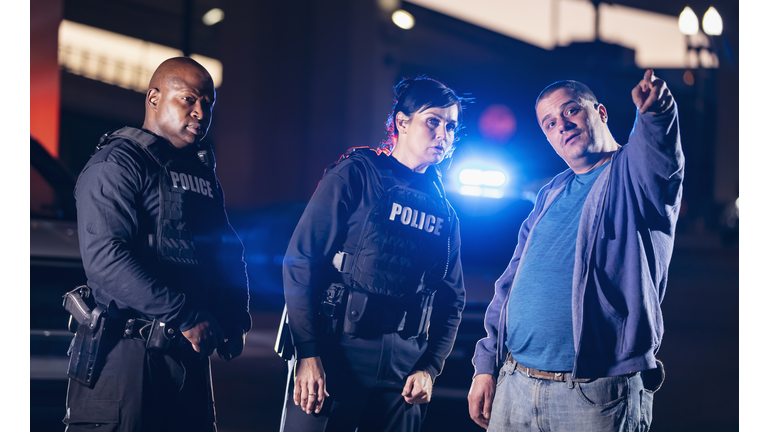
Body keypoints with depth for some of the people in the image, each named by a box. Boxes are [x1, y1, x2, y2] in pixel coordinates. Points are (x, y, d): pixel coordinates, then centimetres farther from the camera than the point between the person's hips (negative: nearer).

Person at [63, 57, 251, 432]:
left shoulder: (204, 175, 20)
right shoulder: (116, 163, -7)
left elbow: (228, 253, 24)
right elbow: (105, 258, -20)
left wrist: (235, 318, 4)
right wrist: (185, 317, -20)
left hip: (189, 357, 8)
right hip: (125, 357, -8)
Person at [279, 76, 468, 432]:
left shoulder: (445, 212, 14)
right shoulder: (354, 176, -2)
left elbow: (452, 299, 17)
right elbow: (300, 262, -8)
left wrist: (430, 367, 2)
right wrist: (308, 352, -15)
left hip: (402, 371, 5)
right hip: (333, 358, -4)